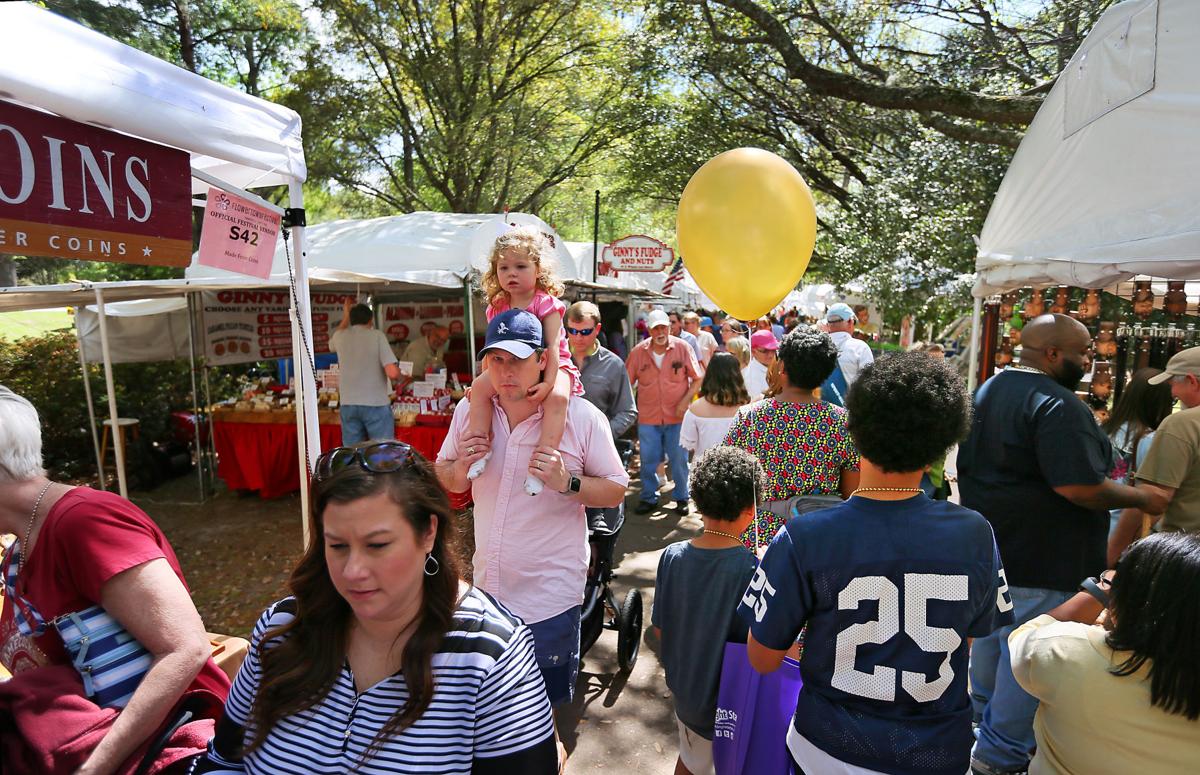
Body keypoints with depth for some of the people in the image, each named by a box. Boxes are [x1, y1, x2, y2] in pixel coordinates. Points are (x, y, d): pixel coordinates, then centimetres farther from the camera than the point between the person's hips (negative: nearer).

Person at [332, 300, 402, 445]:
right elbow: (392, 373, -16)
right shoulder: (377, 336, -6)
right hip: (376, 404, -4)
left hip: (347, 405, 4)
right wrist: (399, 375, 7)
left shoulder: (340, 336, 5)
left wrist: (345, 317, 33)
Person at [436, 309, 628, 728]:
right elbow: (444, 478, 10)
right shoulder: (469, 410, -1)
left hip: (550, 598, -4)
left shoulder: (581, 417, -13)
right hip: (486, 591, 4)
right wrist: (461, 467, -12)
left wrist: (567, 482, -26)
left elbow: (616, 490, -8)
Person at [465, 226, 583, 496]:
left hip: (550, 366, -5)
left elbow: (553, 346, -20)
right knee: (479, 386, -17)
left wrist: (549, 381, -30)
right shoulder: (497, 308, 5)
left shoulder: (546, 303, -12)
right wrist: (486, 379, 4)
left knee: (556, 397, -36)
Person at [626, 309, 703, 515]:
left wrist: (685, 401, -11)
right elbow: (627, 382, 5)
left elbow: (697, 379, 0)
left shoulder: (683, 348, -4)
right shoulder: (638, 351, -2)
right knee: (648, 460, 7)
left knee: (679, 459, 7)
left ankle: (681, 498, 25)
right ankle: (648, 498, 25)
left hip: (677, 416, -1)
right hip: (648, 417, 1)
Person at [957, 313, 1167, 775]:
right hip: (1039, 560, -9)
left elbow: (965, 465, 17)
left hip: (987, 547, 10)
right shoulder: (1056, 404, -22)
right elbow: (1079, 487, -28)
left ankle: (983, 716, 43)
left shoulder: (988, 391, 9)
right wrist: (1142, 498, -11)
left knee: (991, 633, 24)